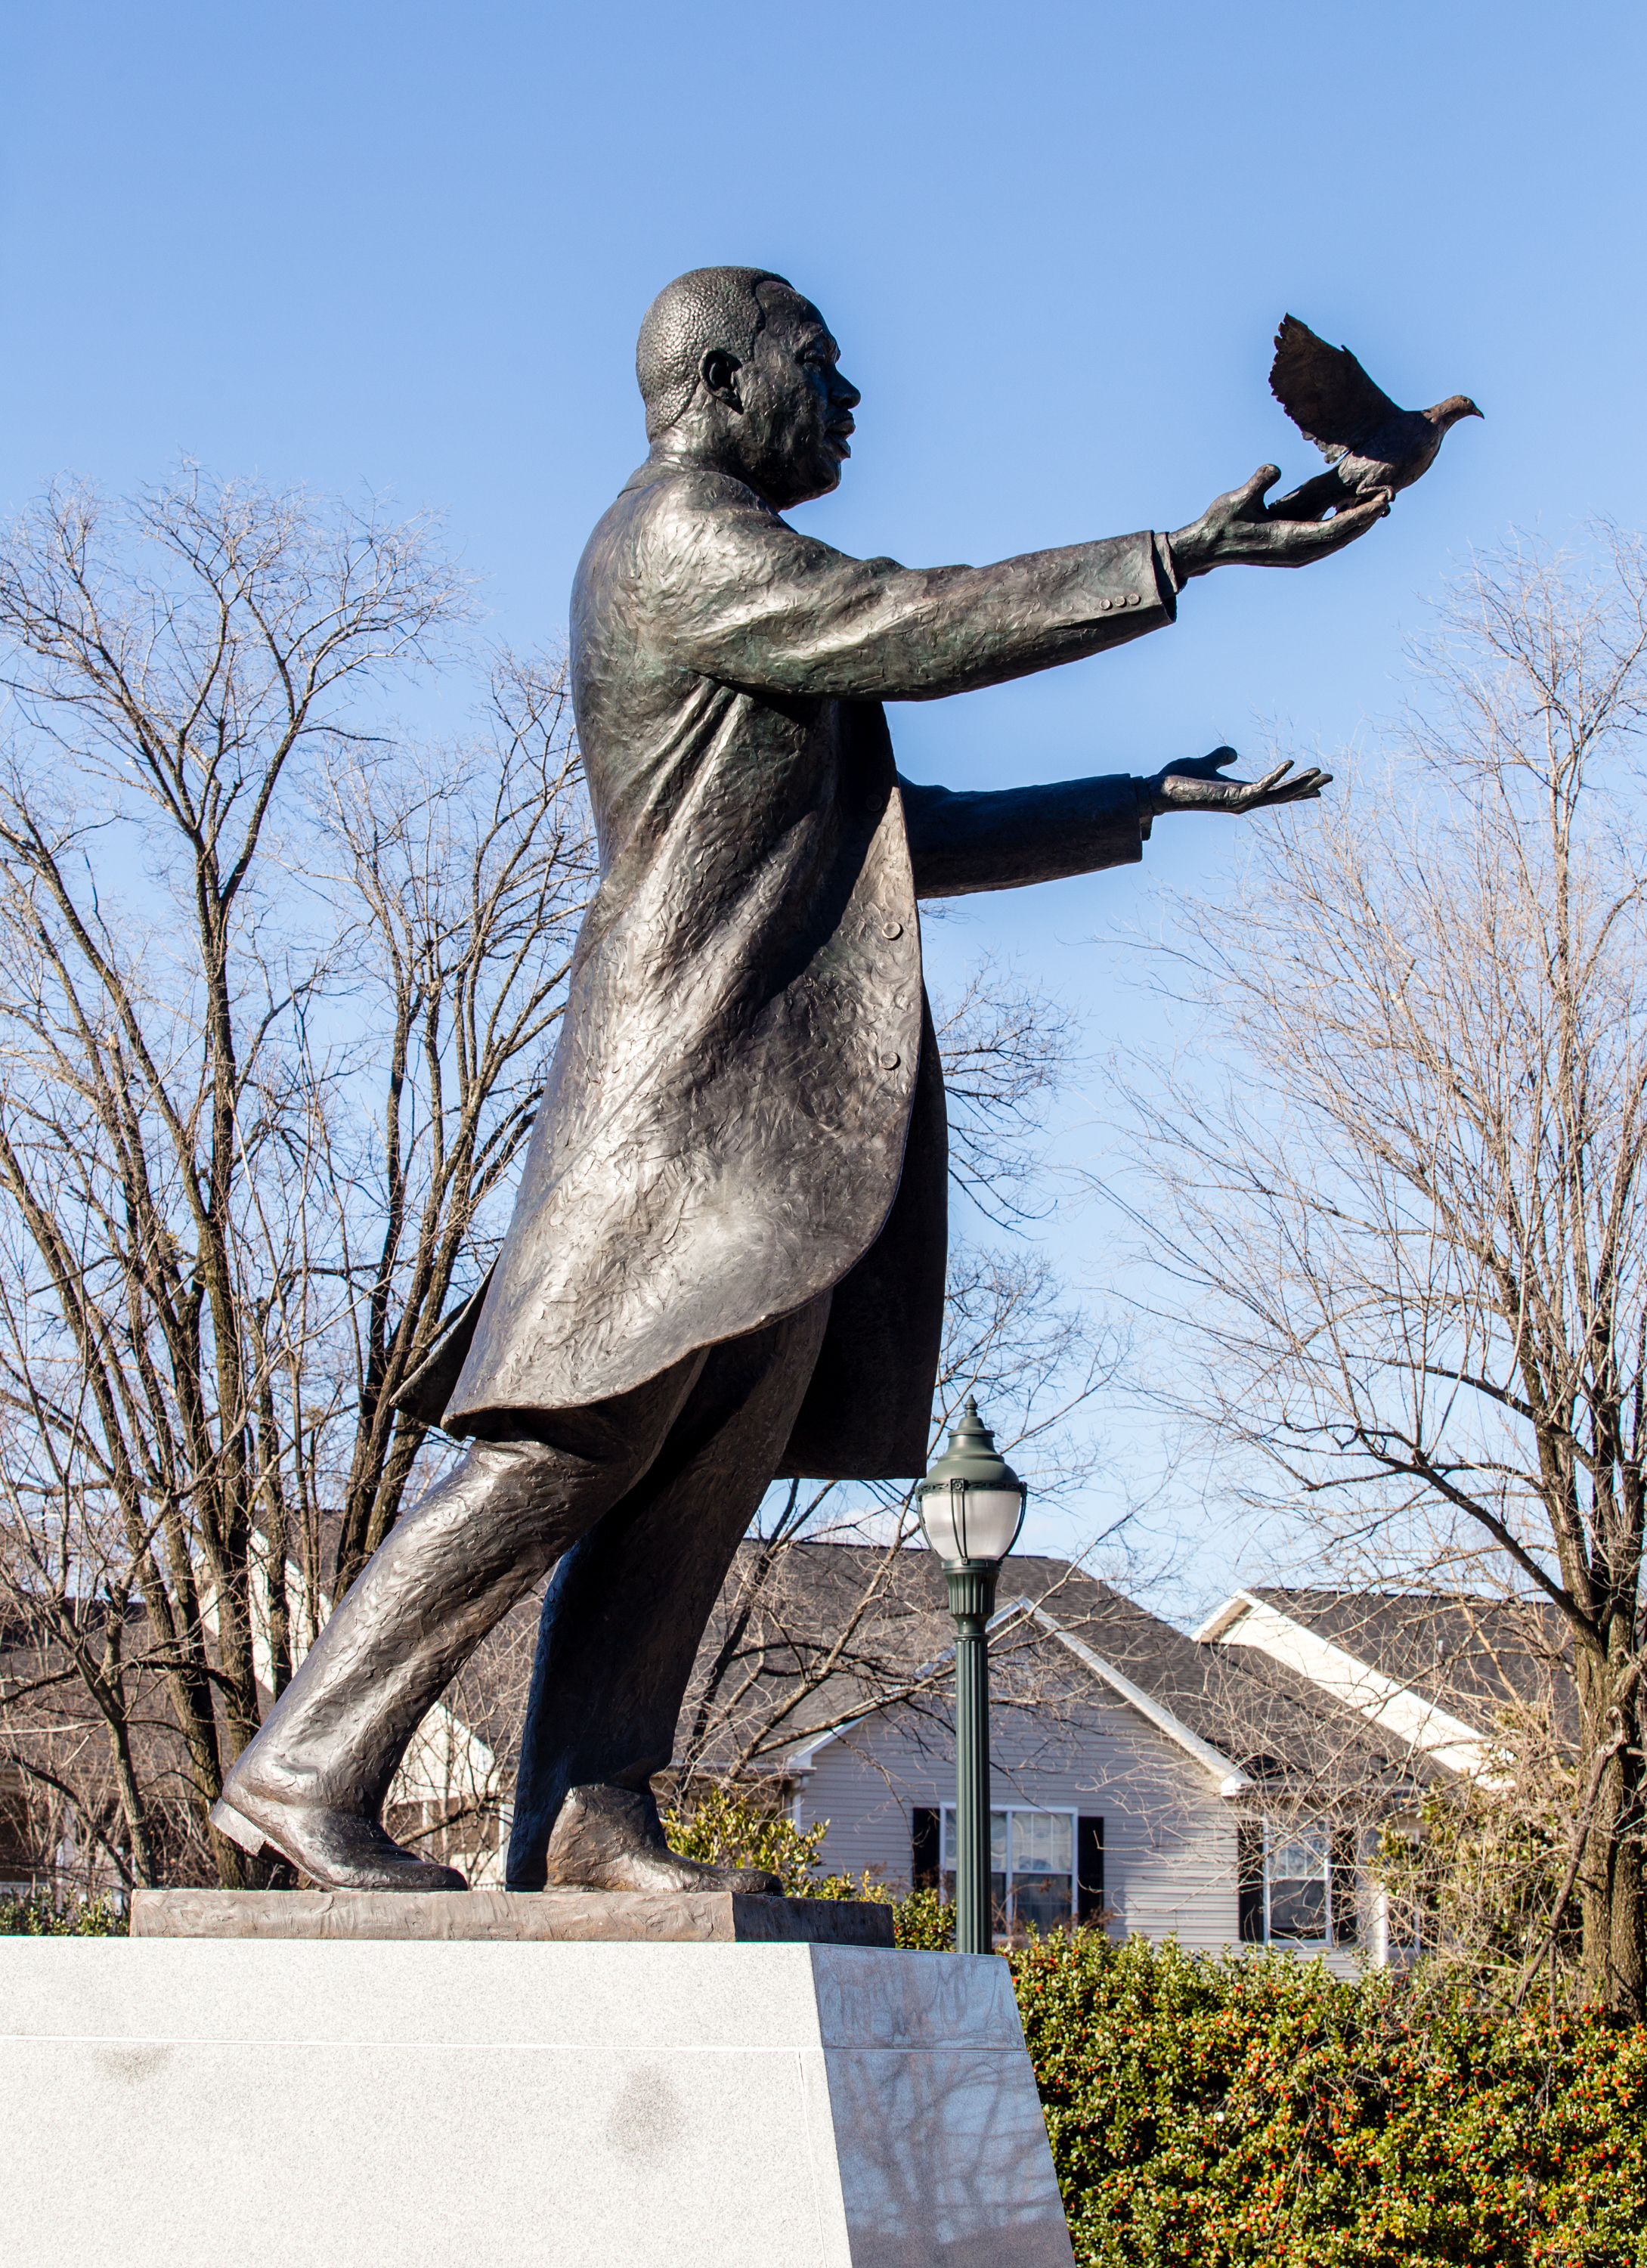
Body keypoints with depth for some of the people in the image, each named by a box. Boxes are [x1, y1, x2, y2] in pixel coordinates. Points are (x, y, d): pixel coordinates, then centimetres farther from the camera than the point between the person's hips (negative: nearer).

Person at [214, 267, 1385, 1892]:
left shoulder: (727, 573, 28)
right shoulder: (679, 540, -4)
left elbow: (897, 839, 31)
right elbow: (919, 630, -15)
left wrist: (1141, 810, 30)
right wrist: (1177, 560, -12)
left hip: (789, 1095, 10)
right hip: (694, 1071, -10)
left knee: (701, 1472, 0)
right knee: (581, 1442, -16)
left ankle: (588, 1821, -5)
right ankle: (306, 1768, -15)